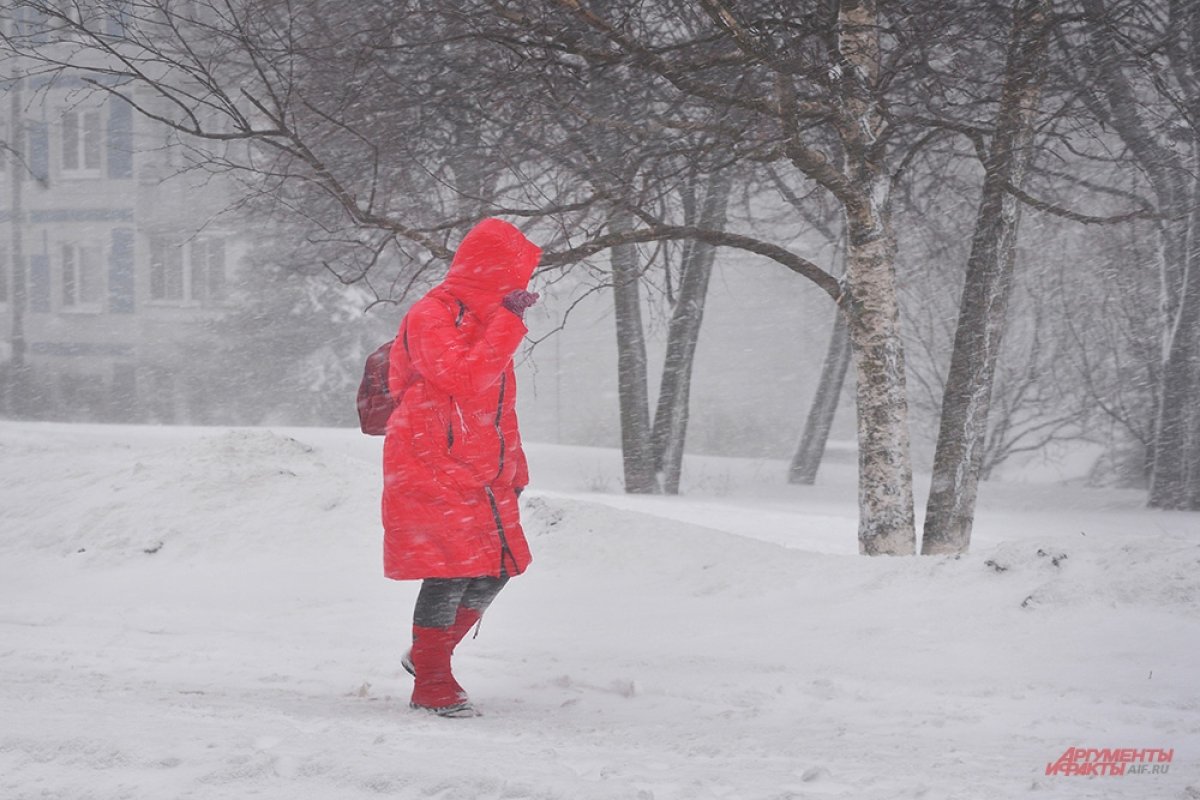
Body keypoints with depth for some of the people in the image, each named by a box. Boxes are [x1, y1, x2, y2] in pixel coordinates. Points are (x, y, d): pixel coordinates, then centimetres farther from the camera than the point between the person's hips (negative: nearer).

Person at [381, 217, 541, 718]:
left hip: (480, 475, 9)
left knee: (495, 570, 6)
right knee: (450, 573, -10)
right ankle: (431, 685, 3)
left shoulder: (486, 320, 16)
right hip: (431, 470, -9)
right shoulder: (431, 318, -12)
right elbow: (466, 380, -27)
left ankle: (429, 654, 26)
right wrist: (509, 323, -24)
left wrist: (513, 470, 24)